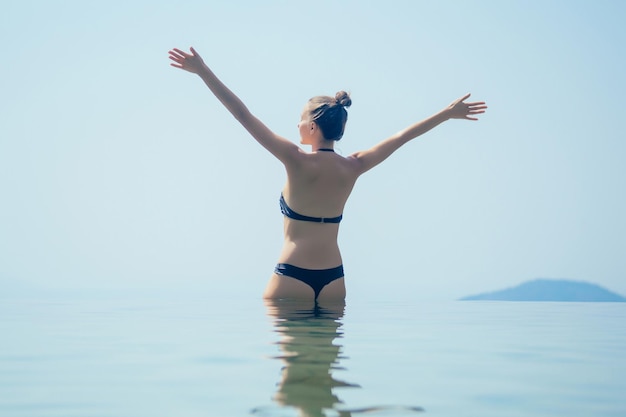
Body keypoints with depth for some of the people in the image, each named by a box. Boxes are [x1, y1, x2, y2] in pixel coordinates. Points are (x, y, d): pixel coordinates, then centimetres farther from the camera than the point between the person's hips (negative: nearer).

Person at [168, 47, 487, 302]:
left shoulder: (298, 161, -12)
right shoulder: (352, 167, 1)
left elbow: (244, 116, -12)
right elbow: (403, 136, 11)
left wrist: (203, 71, -9)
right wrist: (448, 113, 22)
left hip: (293, 276, -5)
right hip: (333, 278, 5)